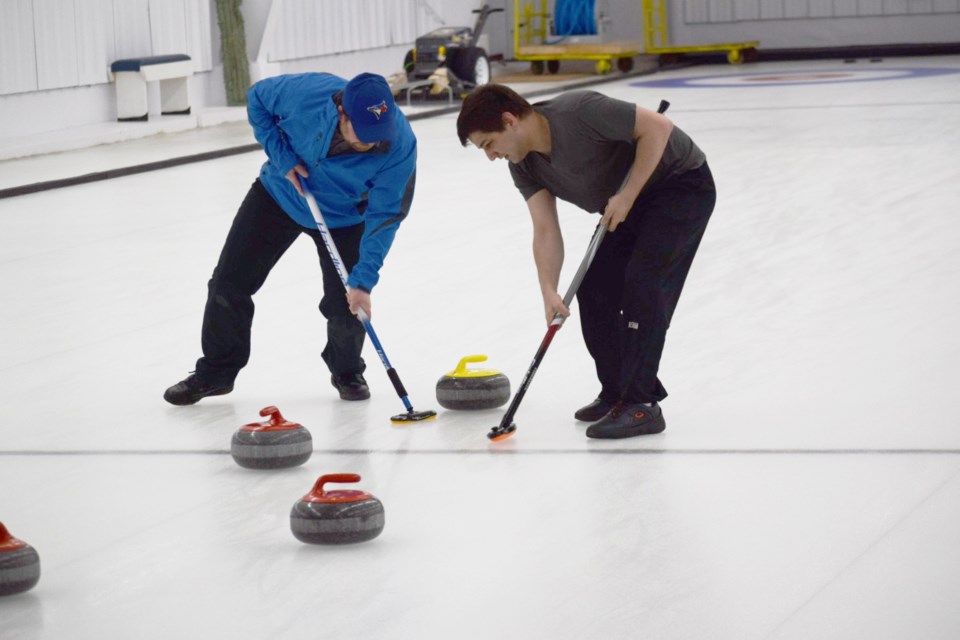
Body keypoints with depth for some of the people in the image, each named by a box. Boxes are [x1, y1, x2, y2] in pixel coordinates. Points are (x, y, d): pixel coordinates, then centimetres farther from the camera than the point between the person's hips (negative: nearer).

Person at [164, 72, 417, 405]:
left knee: (347, 303, -8)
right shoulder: (305, 92, -35)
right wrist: (282, 156, -22)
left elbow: (384, 214, -29)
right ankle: (216, 371, 23)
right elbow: (257, 97, -12)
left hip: (343, 218, -1)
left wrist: (363, 280, -33)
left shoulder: (400, 144, -35)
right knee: (229, 282, 3)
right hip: (281, 193, 1)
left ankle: (348, 372, 24)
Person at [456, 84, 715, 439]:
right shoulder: (525, 165, -5)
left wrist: (627, 196, -27)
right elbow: (545, 230, -11)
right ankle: (618, 393, 15)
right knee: (593, 288, 3)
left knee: (642, 283, -19)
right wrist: (549, 291, -26)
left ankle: (640, 405, -17)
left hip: (682, 184, -9)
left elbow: (657, 127, -28)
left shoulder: (578, 112, -31)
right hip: (629, 205, 9)